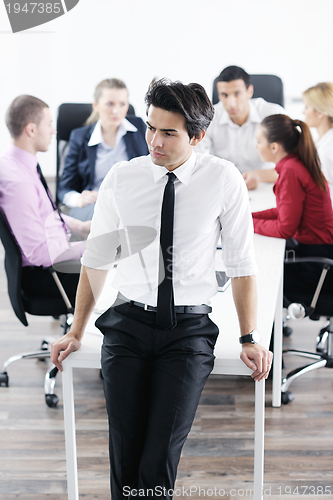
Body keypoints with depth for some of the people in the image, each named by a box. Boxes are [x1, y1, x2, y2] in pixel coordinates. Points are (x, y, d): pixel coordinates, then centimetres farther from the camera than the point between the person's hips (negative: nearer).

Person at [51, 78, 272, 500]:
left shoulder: (223, 179, -4)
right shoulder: (120, 178, 0)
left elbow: (242, 266, 1)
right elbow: (95, 260, 10)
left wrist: (249, 340, -3)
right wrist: (76, 332, 11)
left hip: (190, 328, -1)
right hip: (128, 323, 2)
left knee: (161, 455, -14)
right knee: (124, 452, -6)